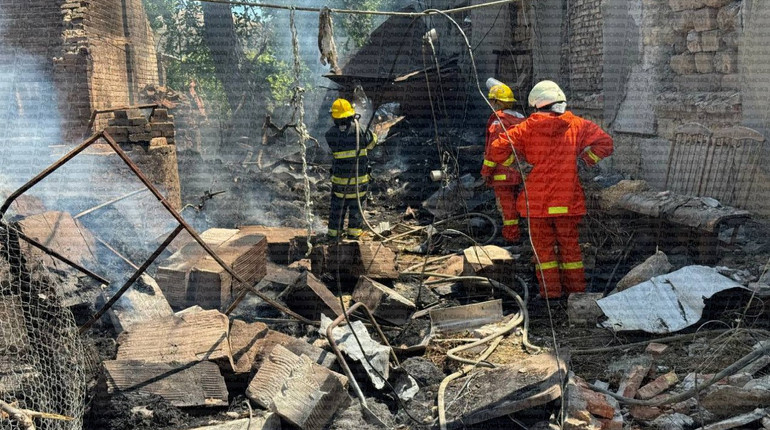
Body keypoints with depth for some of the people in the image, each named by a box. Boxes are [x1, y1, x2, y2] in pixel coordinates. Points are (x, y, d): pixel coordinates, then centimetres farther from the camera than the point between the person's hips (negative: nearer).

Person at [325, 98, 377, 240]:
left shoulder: (330, 134, -12)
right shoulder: (359, 131, -16)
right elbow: (372, 141, 1)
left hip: (339, 178, 1)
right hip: (360, 177, -1)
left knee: (337, 205, 16)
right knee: (357, 204, 14)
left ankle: (334, 231, 22)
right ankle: (354, 231, 19)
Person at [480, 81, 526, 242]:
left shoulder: (498, 120, -15)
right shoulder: (521, 119, 11)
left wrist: (486, 170, -12)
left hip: (503, 170, -8)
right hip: (519, 169, 8)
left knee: (506, 204, -1)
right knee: (514, 201, 18)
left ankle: (511, 234, 3)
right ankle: (514, 232, 26)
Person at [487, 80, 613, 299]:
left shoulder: (527, 128, -5)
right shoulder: (577, 125, -1)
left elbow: (497, 150, -10)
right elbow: (605, 143, -1)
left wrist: (519, 160, 4)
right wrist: (585, 160, 8)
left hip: (537, 199, -1)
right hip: (568, 199, 2)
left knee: (543, 245, 10)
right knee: (569, 244, 14)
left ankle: (550, 289, 10)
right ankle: (576, 287, 21)